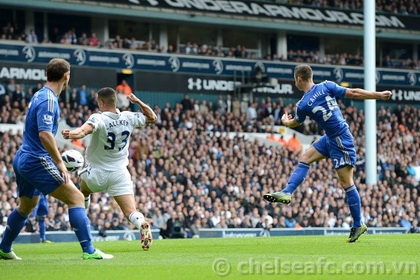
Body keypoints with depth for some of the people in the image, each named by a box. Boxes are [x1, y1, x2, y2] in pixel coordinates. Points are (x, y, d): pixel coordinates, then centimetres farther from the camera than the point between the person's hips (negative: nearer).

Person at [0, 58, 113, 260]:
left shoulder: (40, 96, 13)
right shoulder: (48, 100, -17)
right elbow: (45, 134, -28)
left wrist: (56, 158, 26)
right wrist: (59, 162, -26)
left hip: (23, 159, 10)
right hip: (36, 160, -10)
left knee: (26, 206, 27)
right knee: (76, 198, -12)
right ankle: (88, 251, -18)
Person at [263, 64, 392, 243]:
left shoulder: (302, 105, -14)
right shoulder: (327, 86, -5)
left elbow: (295, 123, 7)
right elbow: (353, 93, -7)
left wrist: (285, 121, 32)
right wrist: (379, 95, 1)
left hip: (340, 142, -8)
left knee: (346, 183, -1)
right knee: (305, 158, 10)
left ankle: (358, 225, 5)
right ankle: (287, 193, 7)